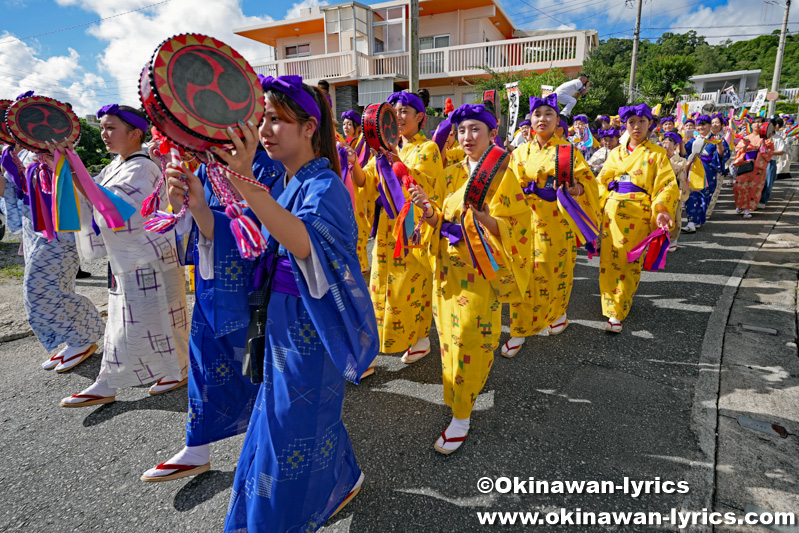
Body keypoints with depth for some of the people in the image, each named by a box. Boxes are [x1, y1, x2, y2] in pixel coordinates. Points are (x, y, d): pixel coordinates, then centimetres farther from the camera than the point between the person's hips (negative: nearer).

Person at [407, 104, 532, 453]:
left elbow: (514, 229, -11)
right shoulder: (450, 175, 10)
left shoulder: (502, 176, -6)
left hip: (481, 270, -5)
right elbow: (440, 222, 12)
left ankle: (462, 416, 13)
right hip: (448, 265, 6)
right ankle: (459, 393, 38)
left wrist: (483, 216, -29)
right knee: (450, 335, 13)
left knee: (470, 339, -2)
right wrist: (427, 209, -10)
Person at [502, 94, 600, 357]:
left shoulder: (567, 150, 1)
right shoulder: (520, 152, 11)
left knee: (554, 272, 5)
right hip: (526, 219, 3)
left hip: (556, 222, -2)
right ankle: (520, 331, 16)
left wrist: (576, 188, -29)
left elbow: (587, 180, -7)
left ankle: (558, 313, 36)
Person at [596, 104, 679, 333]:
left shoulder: (657, 154, 5)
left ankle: (618, 313, 1)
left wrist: (662, 210, -20)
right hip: (612, 212, 4)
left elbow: (668, 185, -3)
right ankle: (618, 302, 19)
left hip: (637, 215, -3)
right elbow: (602, 181, 14)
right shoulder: (616, 153, 16)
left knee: (630, 263, -3)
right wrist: (600, 206, -1)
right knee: (608, 260, 1)